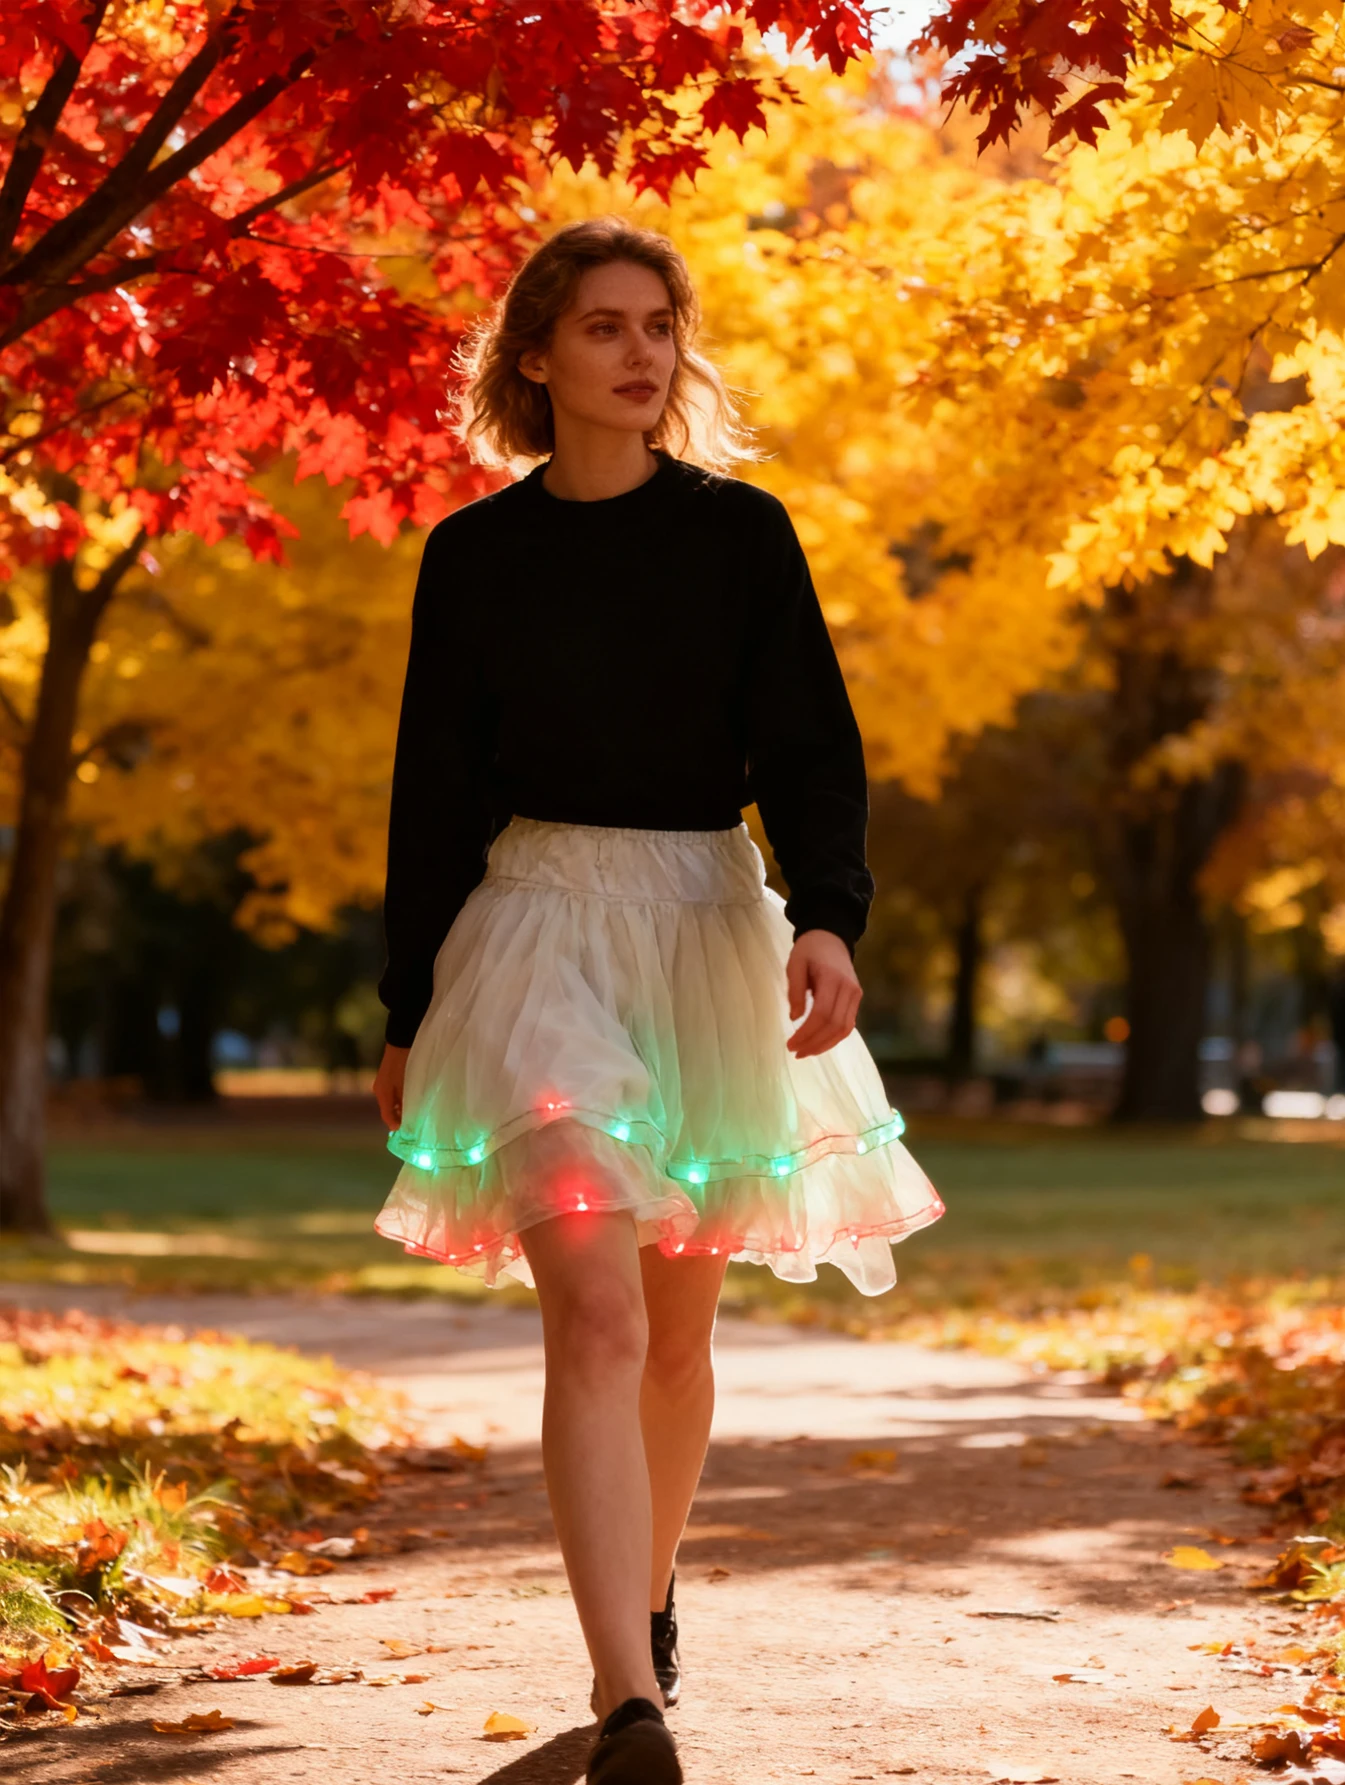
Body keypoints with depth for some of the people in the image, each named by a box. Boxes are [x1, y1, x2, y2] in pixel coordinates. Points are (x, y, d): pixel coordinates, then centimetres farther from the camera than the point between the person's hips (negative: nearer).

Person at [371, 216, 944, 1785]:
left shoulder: (740, 532, 4)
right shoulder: (474, 553, 4)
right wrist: (408, 1014, 10)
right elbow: (434, 790, 9)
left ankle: (643, 1606, 34)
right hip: (536, 923, -2)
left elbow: (811, 746, -2)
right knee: (595, 1313, -17)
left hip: (710, 920, 2)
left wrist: (827, 916, -20)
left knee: (676, 1324, 11)